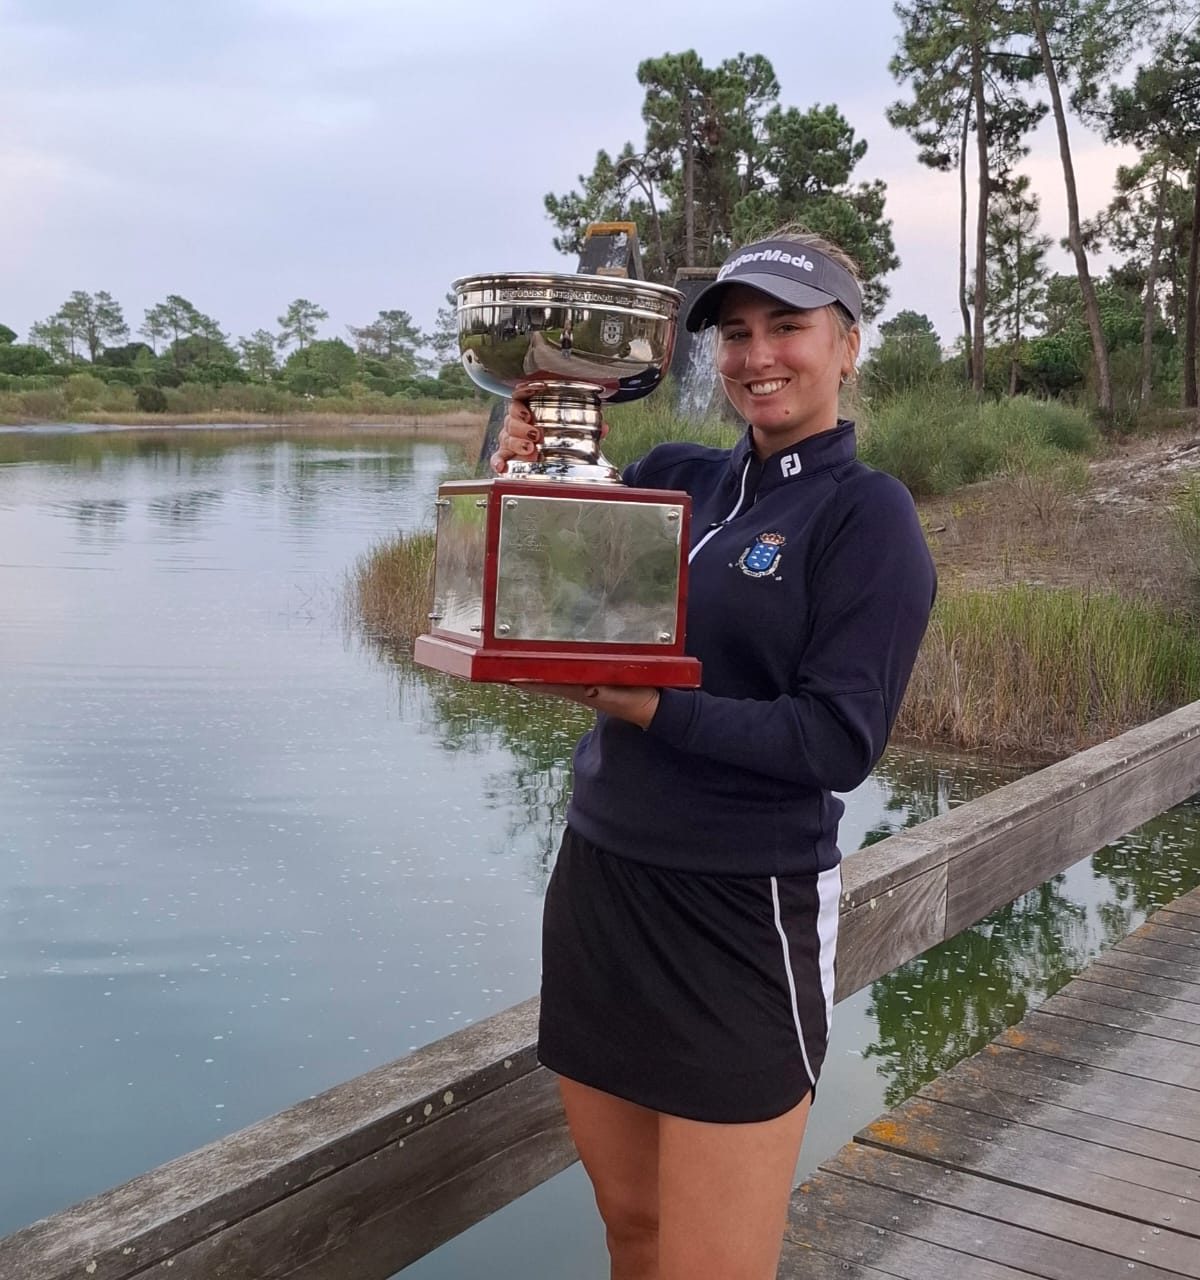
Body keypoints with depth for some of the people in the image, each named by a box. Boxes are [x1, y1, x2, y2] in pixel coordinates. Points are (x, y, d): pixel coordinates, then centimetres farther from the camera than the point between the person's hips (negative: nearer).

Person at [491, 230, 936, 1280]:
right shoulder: (671, 476, 7)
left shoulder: (868, 514, -8)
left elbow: (840, 742, -15)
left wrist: (648, 708, -20)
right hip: (597, 880, 5)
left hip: (742, 918, -5)